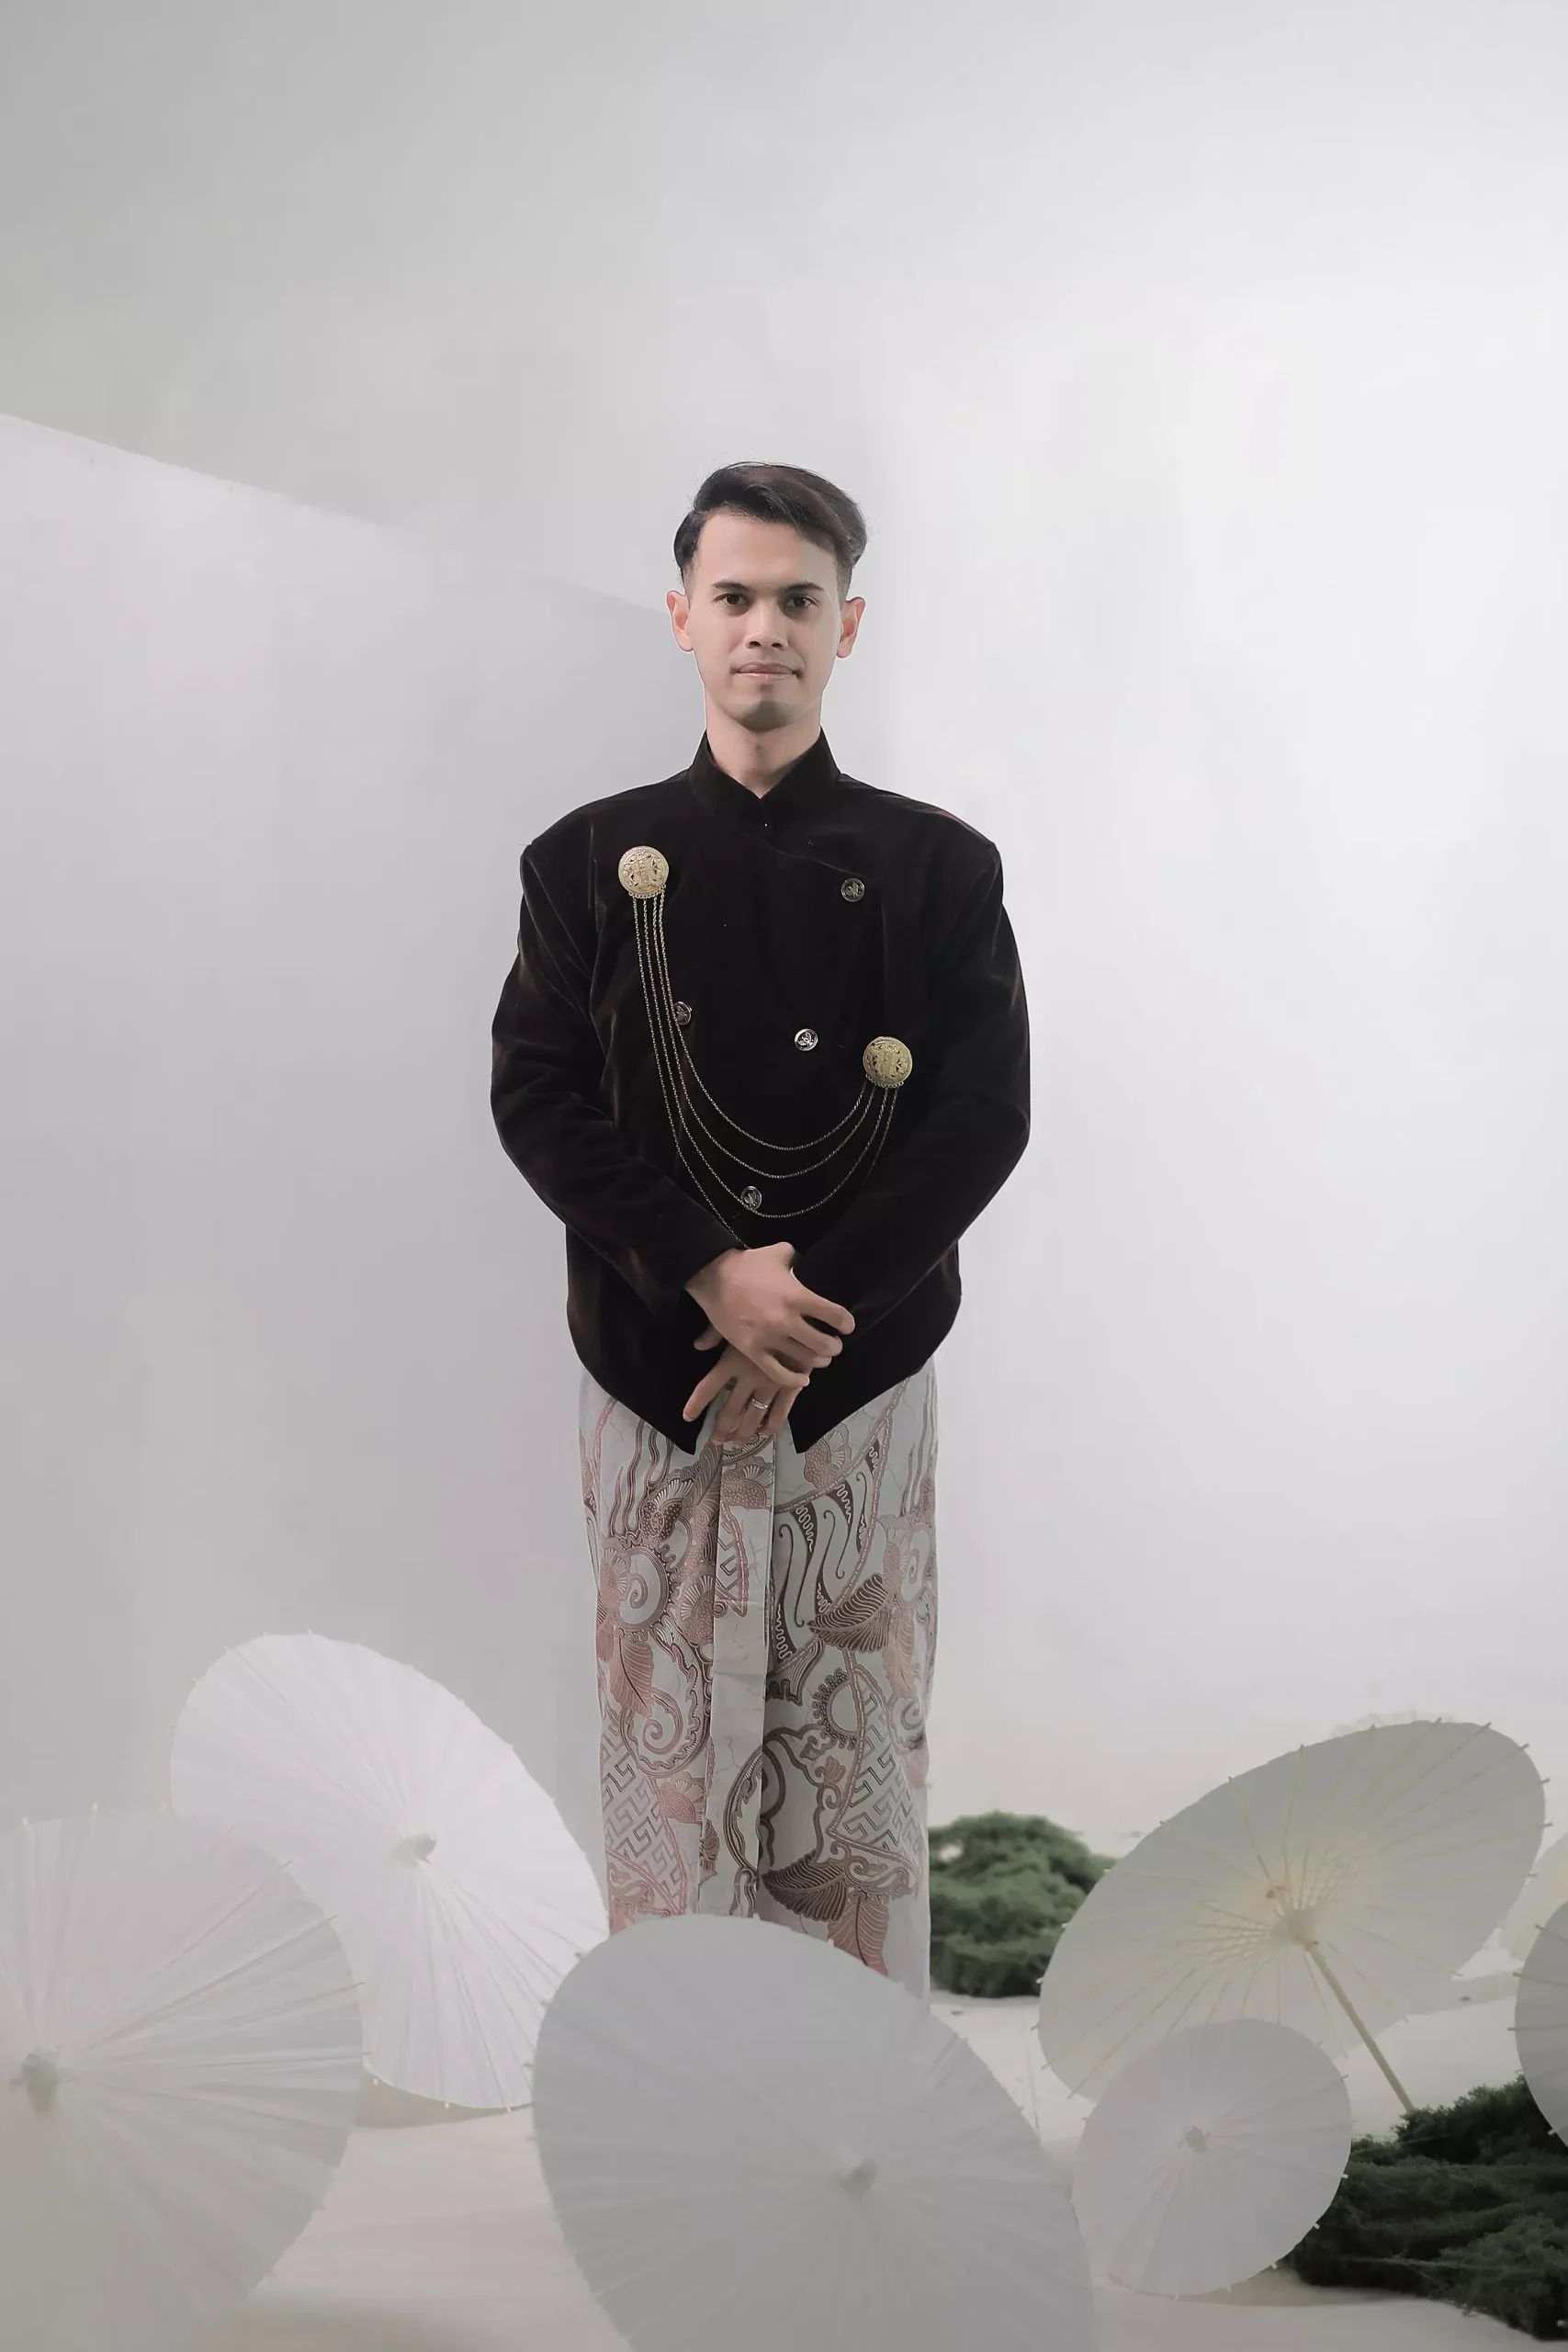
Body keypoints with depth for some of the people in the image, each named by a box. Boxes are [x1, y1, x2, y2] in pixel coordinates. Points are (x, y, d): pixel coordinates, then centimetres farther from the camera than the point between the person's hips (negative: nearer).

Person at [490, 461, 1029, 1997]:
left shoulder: (936, 869, 4)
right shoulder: (592, 862, 6)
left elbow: (982, 1119, -4)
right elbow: (536, 1096, -3)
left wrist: (810, 1307, -14)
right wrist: (710, 1275, -16)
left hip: (863, 1377, 0)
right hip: (651, 1373, 0)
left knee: (858, 1751, 4)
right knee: (669, 1750, 3)